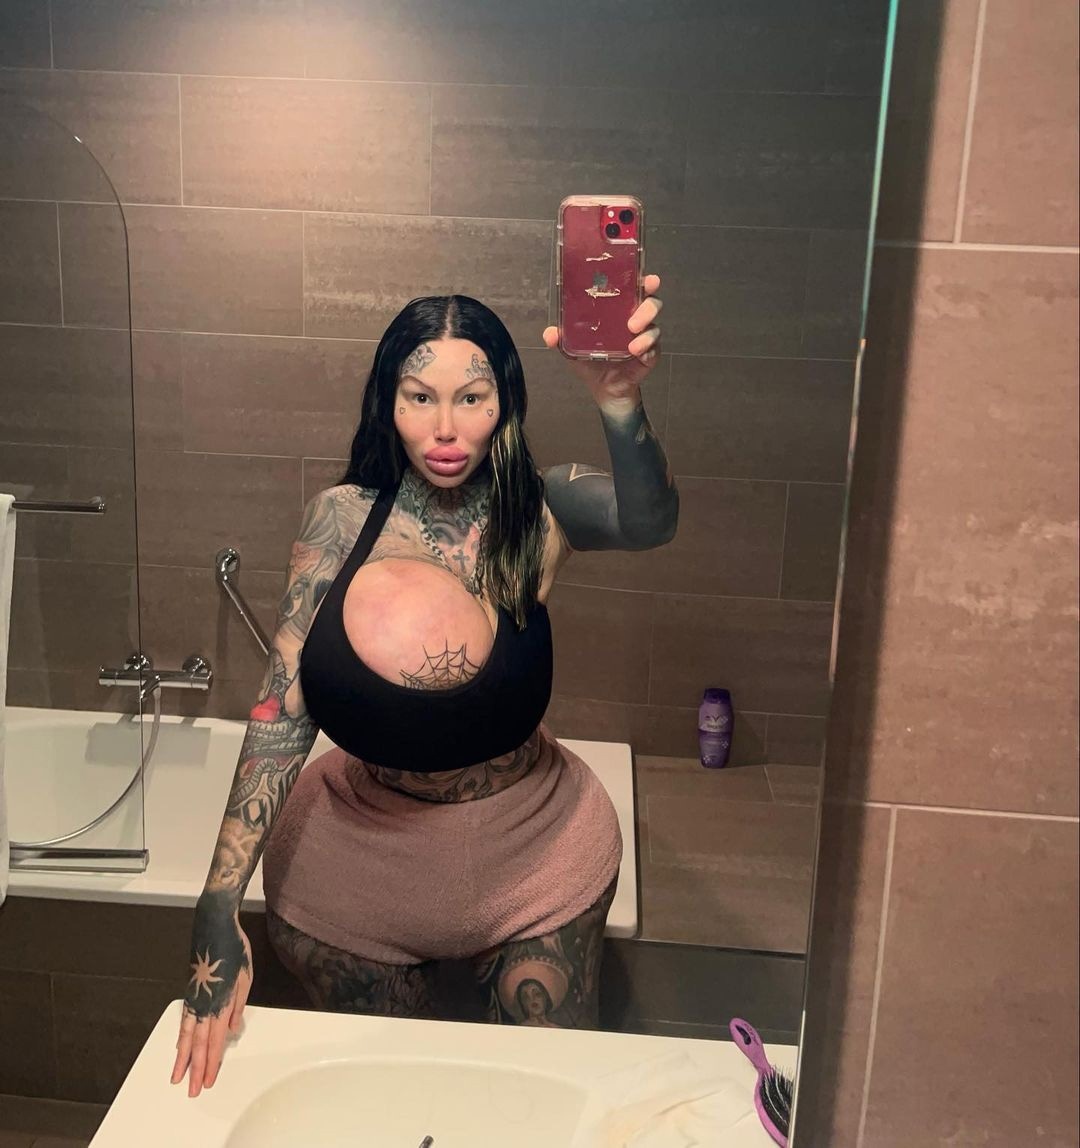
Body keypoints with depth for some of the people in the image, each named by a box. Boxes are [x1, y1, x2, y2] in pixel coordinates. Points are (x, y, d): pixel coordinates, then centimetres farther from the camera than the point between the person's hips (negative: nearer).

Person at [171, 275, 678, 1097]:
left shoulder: (542, 511, -17)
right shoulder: (342, 519, -14)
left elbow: (647, 522, -39)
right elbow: (282, 711, -15)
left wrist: (620, 403, -61)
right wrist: (219, 908, -20)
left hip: (529, 858, -1)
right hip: (361, 859, 1)